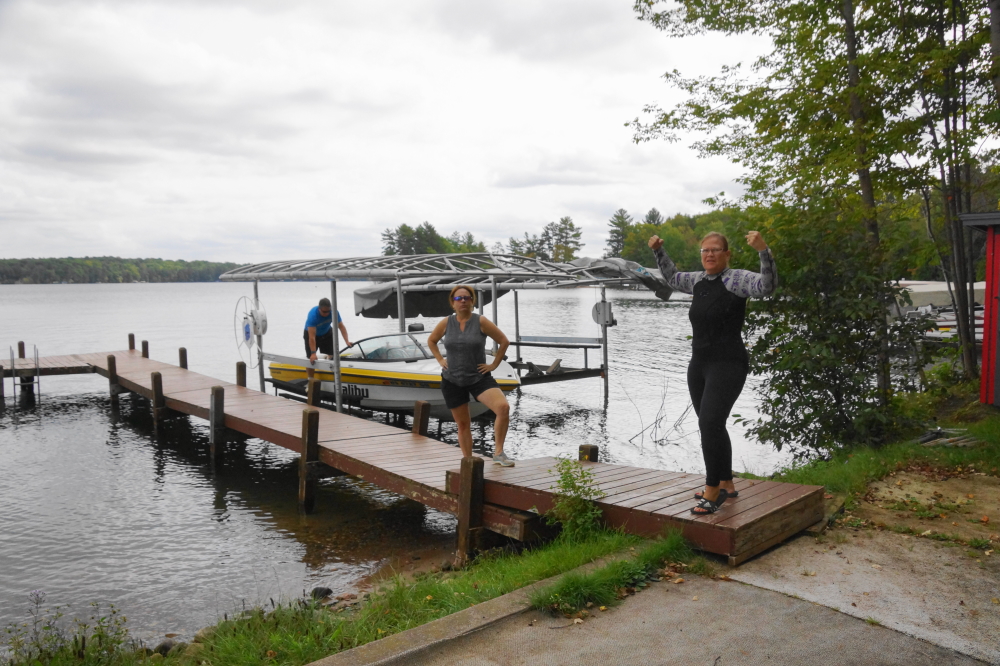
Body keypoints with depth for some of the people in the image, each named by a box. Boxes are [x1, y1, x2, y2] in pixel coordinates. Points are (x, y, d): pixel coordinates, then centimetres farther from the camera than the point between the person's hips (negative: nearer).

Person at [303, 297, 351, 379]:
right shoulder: (313, 315, -39)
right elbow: (312, 336, -41)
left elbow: (341, 326, -21)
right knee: (311, 359, -7)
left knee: (333, 355, 1)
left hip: (327, 332, 4)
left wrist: (347, 341, -31)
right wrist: (313, 353, -44)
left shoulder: (334, 312, -28)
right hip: (311, 332, -4)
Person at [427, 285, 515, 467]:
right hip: (452, 381, 3)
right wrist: (440, 360, 7)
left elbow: (504, 341, -2)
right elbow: (431, 340, 18)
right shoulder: (446, 323, 0)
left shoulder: (481, 322, -8)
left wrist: (494, 364, -3)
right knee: (463, 425, 9)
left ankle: (498, 453, -12)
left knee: (503, 407, -26)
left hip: (479, 378, -2)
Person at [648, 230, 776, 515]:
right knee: (712, 427, 13)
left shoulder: (736, 279, -10)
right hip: (699, 364, 8)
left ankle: (712, 491, -10)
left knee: (710, 424, -20)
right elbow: (673, 278, 31)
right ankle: (726, 484, 27)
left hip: (727, 366, -8)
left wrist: (763, 250, -40)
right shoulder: (699, 279, 12)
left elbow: (767, 285, -28)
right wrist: (658, 251, 25)